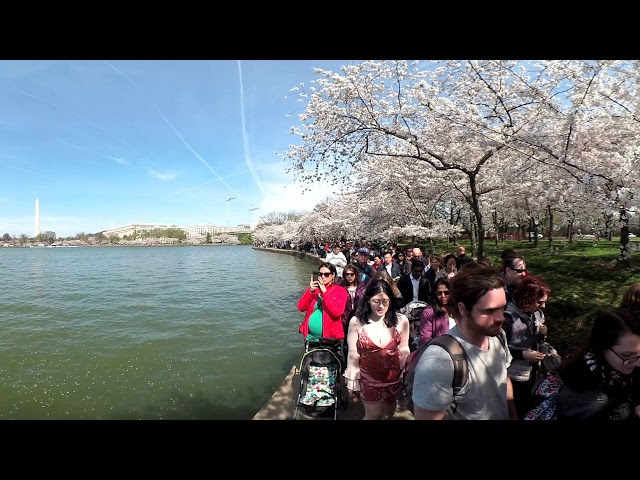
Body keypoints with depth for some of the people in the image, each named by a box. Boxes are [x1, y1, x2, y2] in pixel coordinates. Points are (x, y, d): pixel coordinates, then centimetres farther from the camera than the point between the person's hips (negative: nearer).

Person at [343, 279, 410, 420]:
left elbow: (404, 349, -1)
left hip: (394, 378, 2)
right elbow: (353, 354, -9)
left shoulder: (401, 320, -15)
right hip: (369, 380, -2)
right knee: (374, 415, 15)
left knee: (388, 414, 24)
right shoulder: (356, 322, -18)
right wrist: (351, 380, -1)